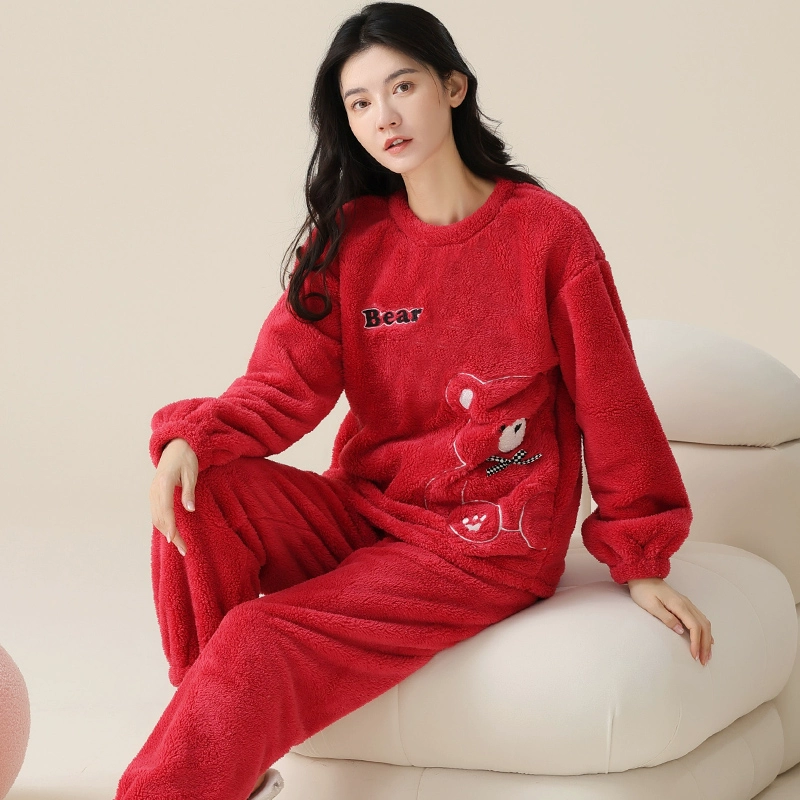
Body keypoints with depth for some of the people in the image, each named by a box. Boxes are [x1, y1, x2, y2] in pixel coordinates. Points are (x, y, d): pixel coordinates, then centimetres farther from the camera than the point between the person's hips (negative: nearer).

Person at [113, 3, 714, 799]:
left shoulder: (548, 233, -6)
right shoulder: (345, 238, 6)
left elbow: (609, 401, -1)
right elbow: (288, 383, -2)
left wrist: (639, 559, 1)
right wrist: (191, 437, -23)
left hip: (490, 545, -5)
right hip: (365, 511, 5)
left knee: (259, 643, -23)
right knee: (200, 499, -22)